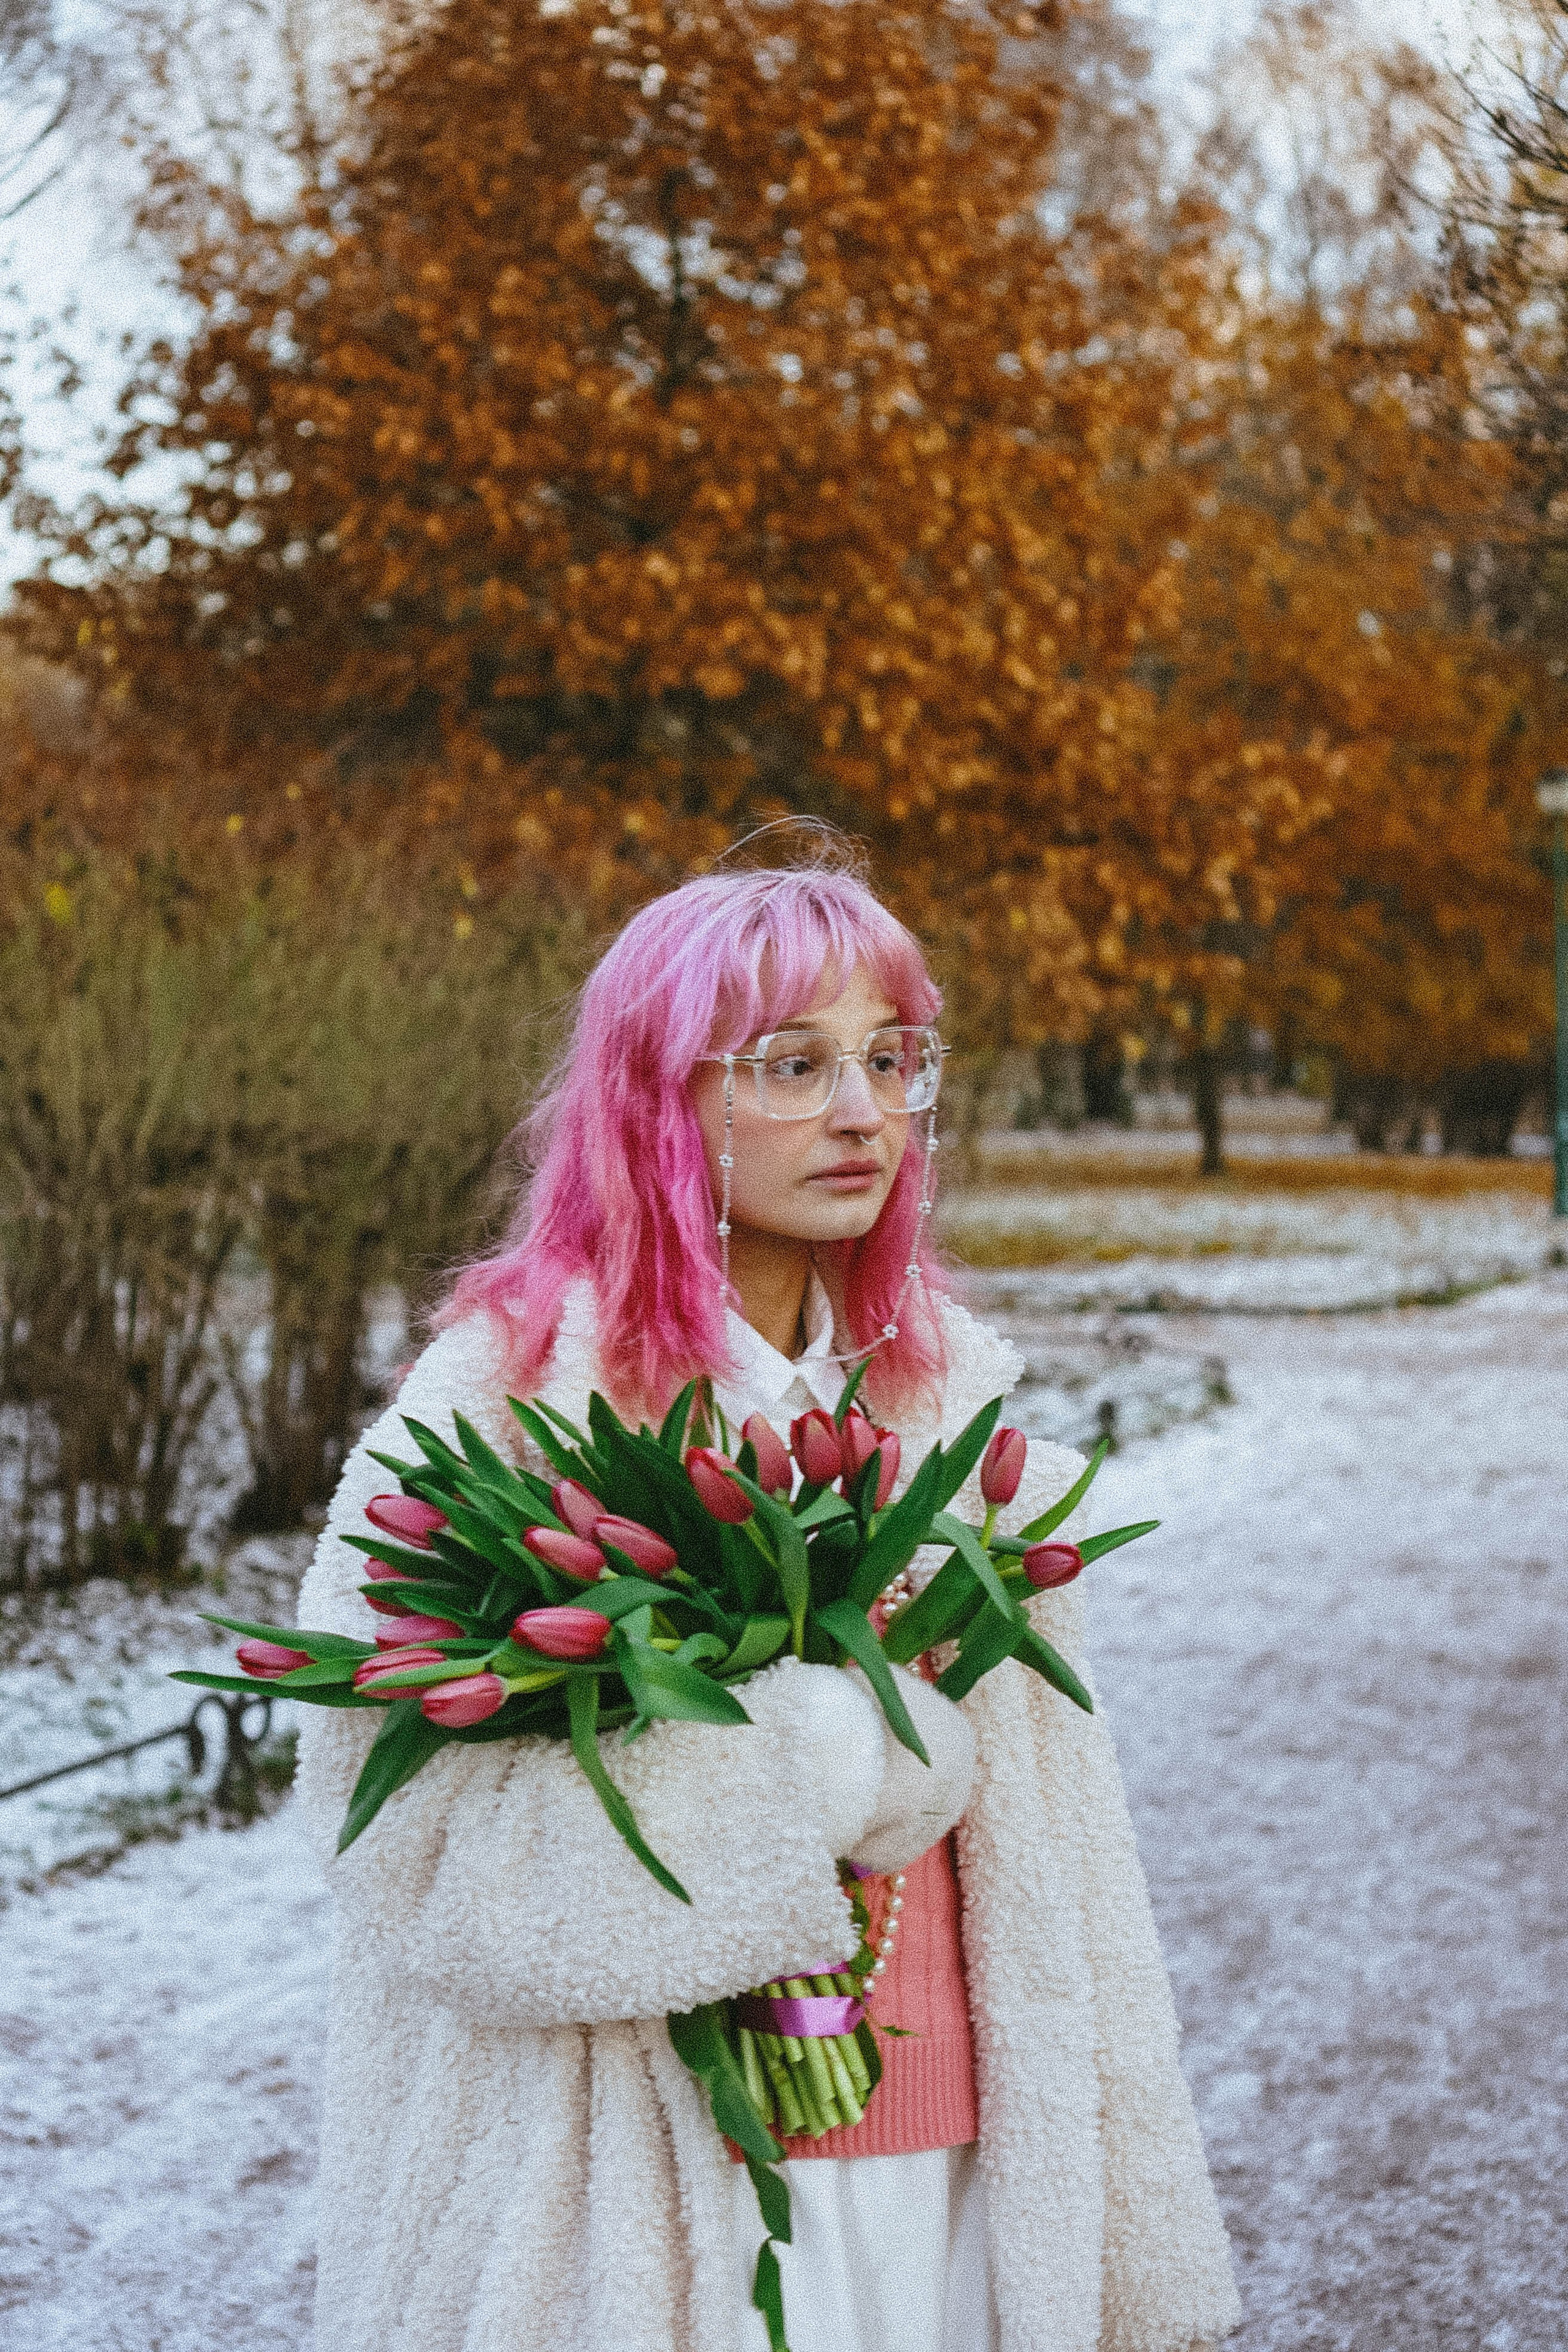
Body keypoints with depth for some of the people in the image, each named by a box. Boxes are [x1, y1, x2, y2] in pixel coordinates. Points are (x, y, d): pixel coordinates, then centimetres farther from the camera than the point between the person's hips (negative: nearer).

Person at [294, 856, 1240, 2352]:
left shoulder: (950, 1391, 3)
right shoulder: (506, 1397, -12)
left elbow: (1053, 1854, 3)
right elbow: (416, 1842, -19)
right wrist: (843, 1763, -18)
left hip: (941, 2169, 5)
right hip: (634, 2213, -4)